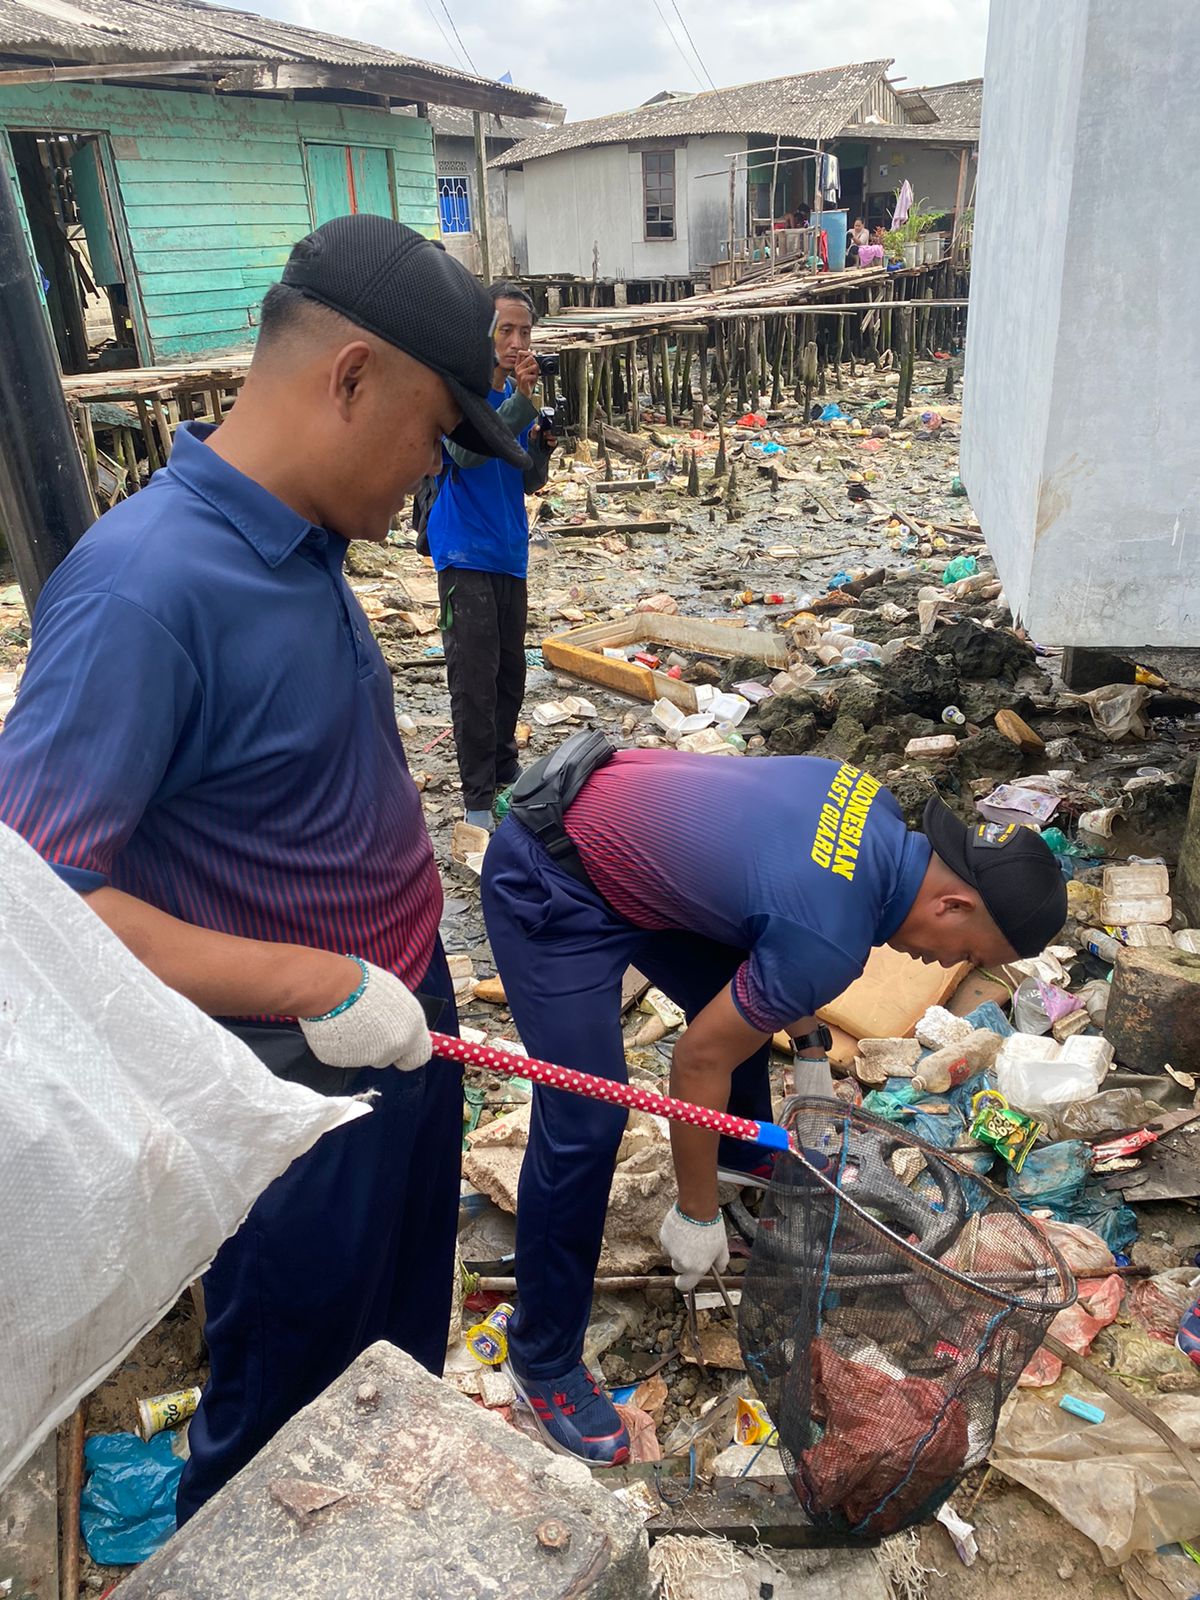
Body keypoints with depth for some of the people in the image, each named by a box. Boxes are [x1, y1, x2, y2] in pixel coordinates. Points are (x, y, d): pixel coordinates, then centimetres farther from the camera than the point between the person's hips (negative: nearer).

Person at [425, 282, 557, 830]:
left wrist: (541, 446, -8)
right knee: (475, 680, -6)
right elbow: (465, 451, -28)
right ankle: (478, 798, 3)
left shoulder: (519, 393, 9)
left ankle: (506, 772, 30)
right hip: (466, 554, -7)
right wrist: (521, 400, -34)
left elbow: (528, 483, 12)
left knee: (510, 672, 14)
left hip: (510, 553, 7)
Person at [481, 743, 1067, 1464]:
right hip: (549, 884, -10)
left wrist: (810, 1040, 19)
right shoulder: (832, 939, -28)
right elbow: (702, 1059, -17)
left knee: (743, 1000, 20)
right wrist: (697, 1214, -2)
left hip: (609, 828, 10)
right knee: (585, 1124, -12)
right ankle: (544, 1357, 9)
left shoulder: (879, 810, -3)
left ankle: (742, 1150, 49)